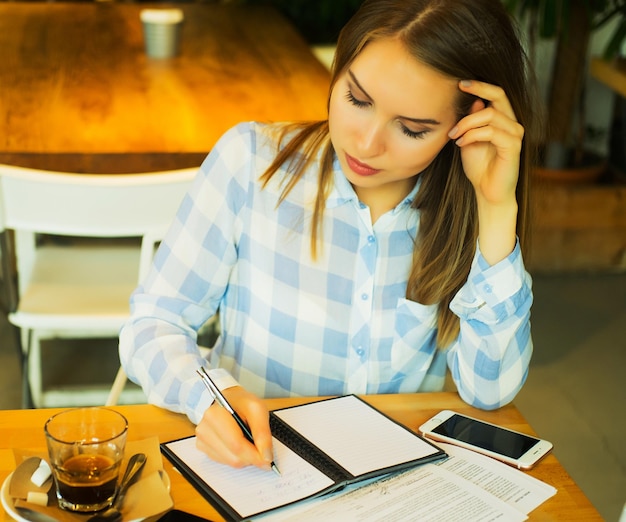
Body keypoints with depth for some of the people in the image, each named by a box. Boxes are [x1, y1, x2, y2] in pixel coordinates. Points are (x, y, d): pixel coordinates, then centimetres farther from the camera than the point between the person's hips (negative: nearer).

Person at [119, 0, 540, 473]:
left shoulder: (464, 212, -5)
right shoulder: (251, 159, -9)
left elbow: (490, 391, -11)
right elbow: (153, 321, -6)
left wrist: (497, 208, -17)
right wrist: (210, 395, -27)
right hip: (247, 473, 0)